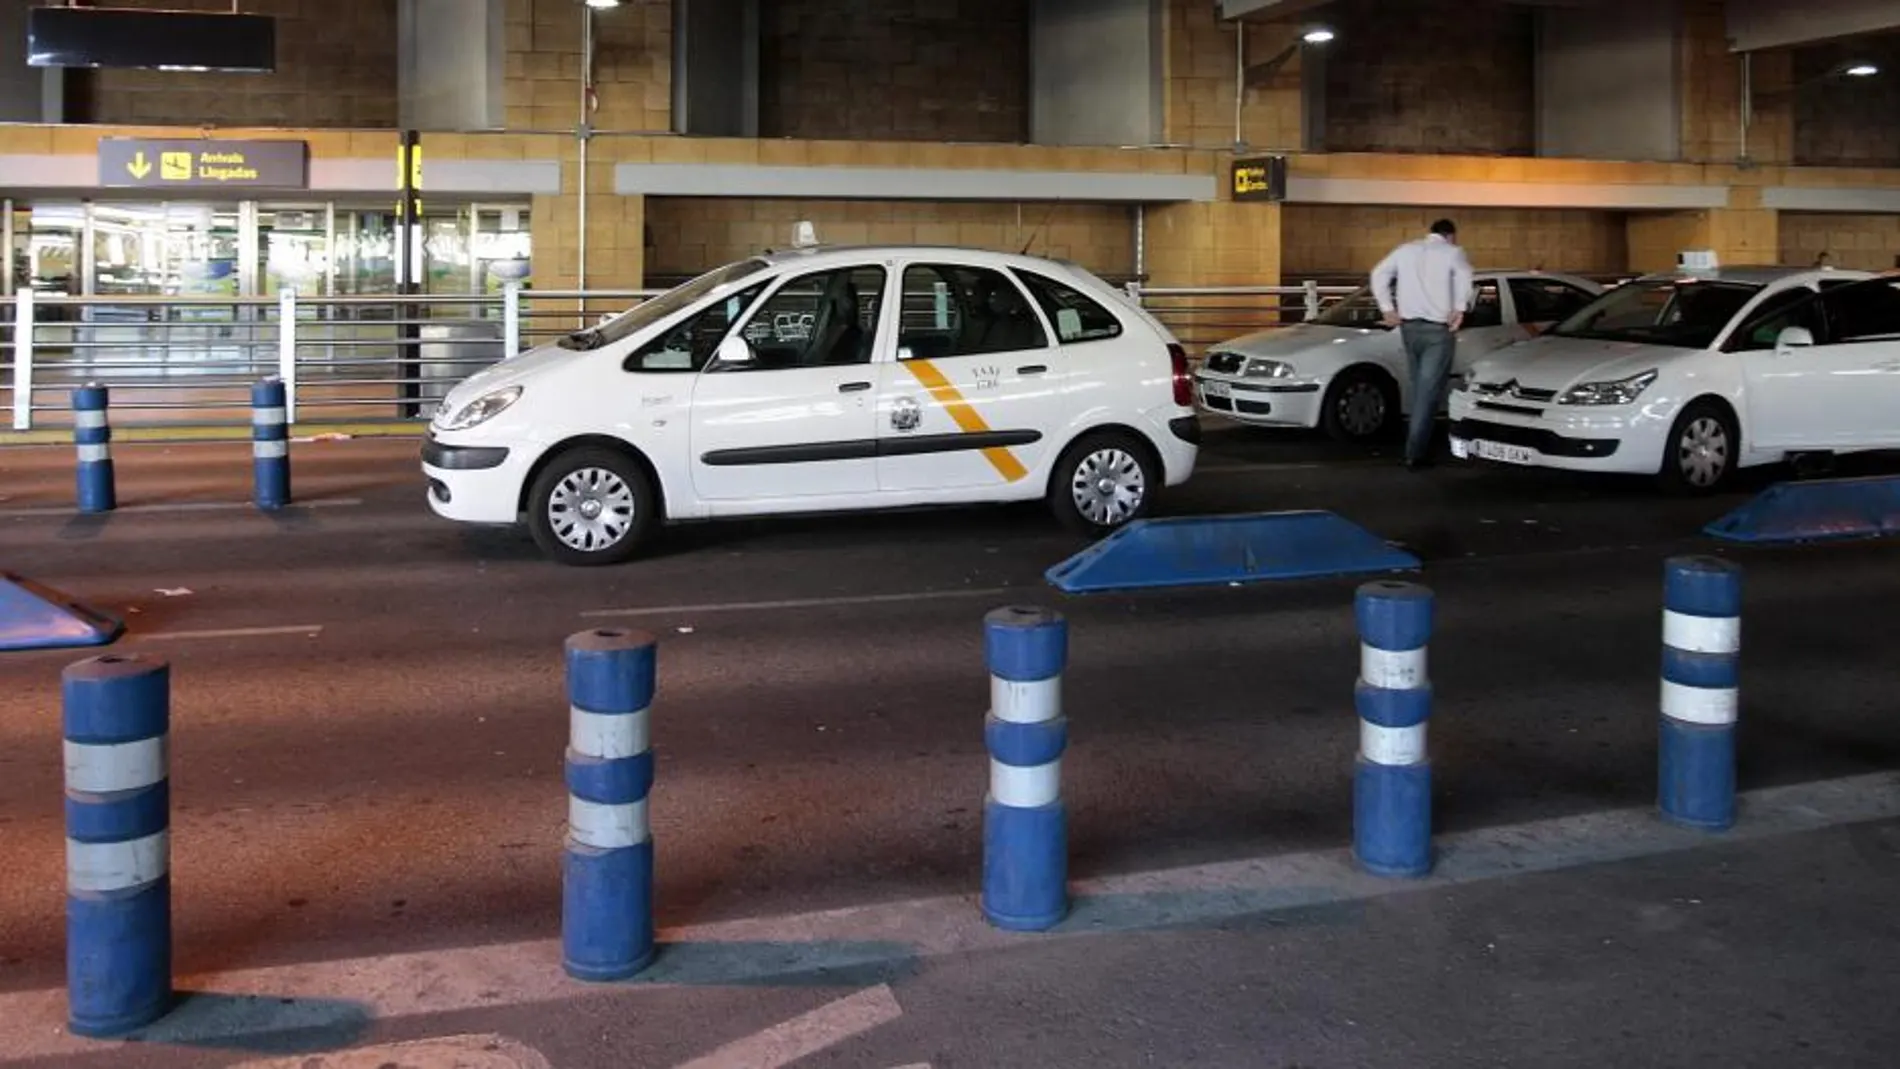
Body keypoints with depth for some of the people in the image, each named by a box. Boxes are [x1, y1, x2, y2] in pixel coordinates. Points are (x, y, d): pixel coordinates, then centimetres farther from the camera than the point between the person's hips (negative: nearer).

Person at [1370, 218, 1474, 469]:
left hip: (1409, 326, 5)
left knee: (1421, 389, 18)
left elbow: (1379, 274, 10)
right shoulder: (1453, 251, 1)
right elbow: (1464, 275, -20)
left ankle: (1420, 449, 23)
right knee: (1428, 391, -5)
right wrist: (1460, 309, -18)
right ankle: (1415, 454, -11)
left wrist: (1387, 309, 8)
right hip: (1437, 329, -5)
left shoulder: (1406, 249, 15)